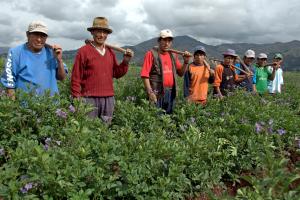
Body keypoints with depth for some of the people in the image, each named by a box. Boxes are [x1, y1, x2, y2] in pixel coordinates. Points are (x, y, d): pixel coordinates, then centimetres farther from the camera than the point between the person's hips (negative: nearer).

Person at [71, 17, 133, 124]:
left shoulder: (110, 52, 12)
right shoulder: (83, 51, -3)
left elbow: (116, 73, 15)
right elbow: (76, 77, -5)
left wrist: (125, 61, 1)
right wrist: (77, 98, -9)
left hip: (109, 99, 5)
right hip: (90, 99, -5)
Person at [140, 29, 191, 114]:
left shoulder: (173, 55, 12)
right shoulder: (151, 54, -4)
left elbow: (180, 73, 18)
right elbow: (145, 75, -10)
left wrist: (186, 62, 1)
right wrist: (150, 92, -17)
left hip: (171, 93, 6)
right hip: (157, 93, -5)